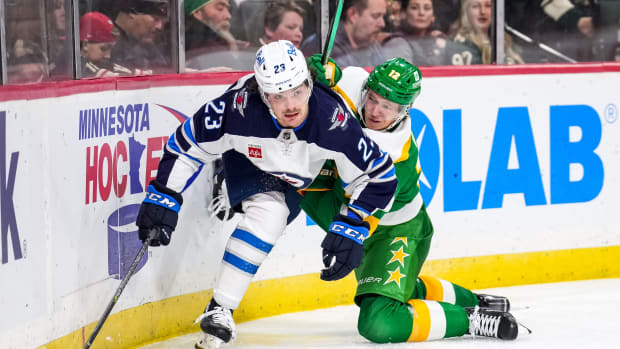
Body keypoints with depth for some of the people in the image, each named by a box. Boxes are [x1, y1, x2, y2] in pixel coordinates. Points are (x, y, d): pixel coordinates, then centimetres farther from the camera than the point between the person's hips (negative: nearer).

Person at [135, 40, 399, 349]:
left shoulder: (332, 118, -37)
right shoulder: (239, 107, -40)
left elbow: (378, 176, -27)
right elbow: (186, 144, -24)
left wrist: (351, 229, -32)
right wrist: (163, 198, -26)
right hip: (245, 161, -5)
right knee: (268, 211, -26)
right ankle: (219, 310, -22)